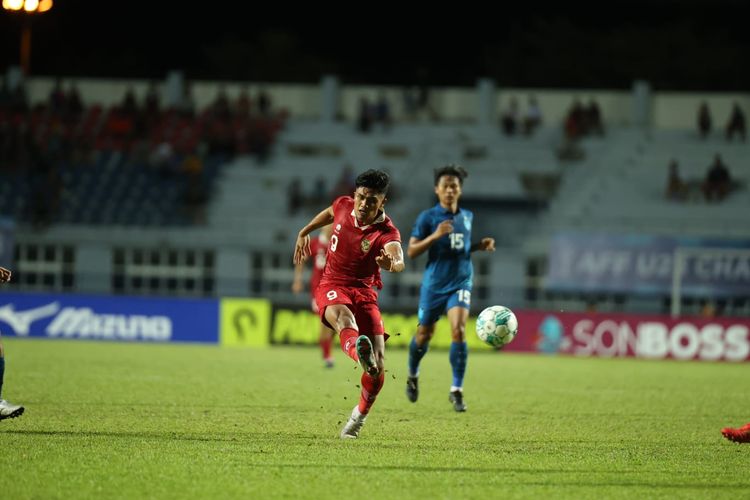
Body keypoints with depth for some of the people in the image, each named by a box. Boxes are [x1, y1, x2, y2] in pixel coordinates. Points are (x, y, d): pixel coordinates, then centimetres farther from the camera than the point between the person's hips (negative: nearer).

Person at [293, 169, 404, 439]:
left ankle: (359, 416, 16)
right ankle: (359, 352, -75)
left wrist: (391, 262, -62)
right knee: (343, 315, -39)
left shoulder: (386, 232, -16)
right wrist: (304, 232, 27)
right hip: (332, 286, 0)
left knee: (379, 366, -11)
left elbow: (398, 259, -39)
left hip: (364, 292, 0)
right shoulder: (343, 206, -5)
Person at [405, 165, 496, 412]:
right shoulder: (428, 217, -5)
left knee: (458, 331, -18)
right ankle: (412, 376, 41)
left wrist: (480, 245, 5)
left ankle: (457, 390, -13)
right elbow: (411, 251, -8)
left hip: (460, 283, 2)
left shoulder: (467, 217, 8)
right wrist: (435, 235, -21)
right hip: (434, 284, -2)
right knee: (424, 334, 10)